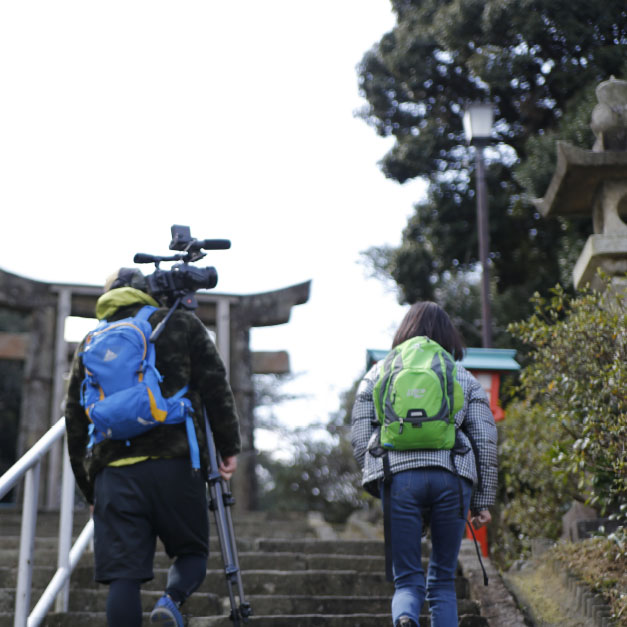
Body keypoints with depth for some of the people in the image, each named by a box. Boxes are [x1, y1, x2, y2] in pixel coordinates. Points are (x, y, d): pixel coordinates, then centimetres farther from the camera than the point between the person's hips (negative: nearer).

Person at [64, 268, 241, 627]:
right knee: (192, 552, 13)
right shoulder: (179, 324, 13)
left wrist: (89, 490, 25)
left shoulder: (90, 343, 21)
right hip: (174, 463, -2)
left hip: (112, 472, 2)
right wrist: (229, 447, 9)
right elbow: (216, 387, 3)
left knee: (124, 577, 1)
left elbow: (75, 421, 20)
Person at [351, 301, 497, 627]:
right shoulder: (465, 378, 17)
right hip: (452, 477, 1)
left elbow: (359, 437, 10)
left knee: (407, 579, 6)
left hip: (397, 476, 0)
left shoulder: (378, 374, 17)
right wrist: (483, 501, 15)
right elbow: (486, 442, 10)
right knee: (443, 579, 15)